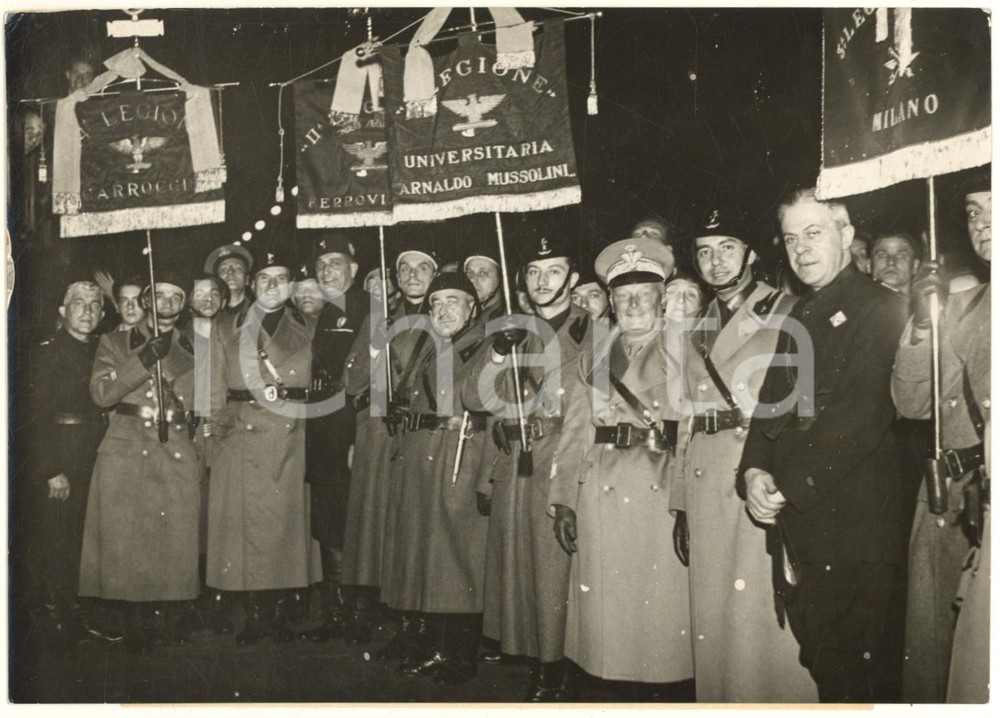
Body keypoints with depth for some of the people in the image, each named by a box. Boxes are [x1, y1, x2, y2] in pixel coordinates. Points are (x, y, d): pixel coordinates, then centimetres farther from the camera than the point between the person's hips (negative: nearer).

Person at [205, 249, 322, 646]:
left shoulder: (307, 329, 10)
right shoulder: (226, 327, 10)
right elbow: (216, 389, 8)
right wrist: (218, 427, 0)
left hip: (294, 440, 0)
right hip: (243, 439, 0)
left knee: (289, 523, 2)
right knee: (246, 524, 0)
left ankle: (280, 613, 15)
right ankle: (254, 615, 12)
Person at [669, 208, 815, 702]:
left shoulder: (788, 314, 2)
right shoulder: (695, 334, 20)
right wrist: (680, 505, 15)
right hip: (707, 486, 5)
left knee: (770, 609, -6)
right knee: (712, 612, 8)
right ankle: (720, 699, 21)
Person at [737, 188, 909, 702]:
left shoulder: (881, 309, -7)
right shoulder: (800, 316, 18)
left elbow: (860, 417, -17)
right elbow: (773, 403, 14)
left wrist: (790, 485, -17)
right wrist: (753, 472, -3)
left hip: (851, 520, -7)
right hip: (796, 522, 7)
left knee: (852, 663, 0)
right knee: (816, 655, 14)